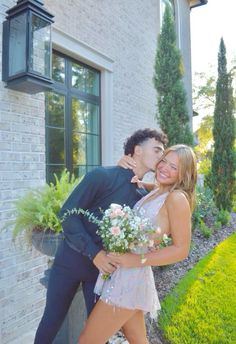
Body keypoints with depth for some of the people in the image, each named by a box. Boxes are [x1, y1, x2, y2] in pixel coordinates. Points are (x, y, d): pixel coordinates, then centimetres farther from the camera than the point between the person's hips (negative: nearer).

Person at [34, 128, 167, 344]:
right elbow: (67, 213, -16)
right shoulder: (102, 176, -15)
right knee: (51, 321, 13)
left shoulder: (142, 197, 1)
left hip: (105, 266, 4)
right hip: (71, 259, -3)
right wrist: (94, 252, -22)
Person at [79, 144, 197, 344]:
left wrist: (137, 260, -20)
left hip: (131, 278, -8)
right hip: (124, 274, 8)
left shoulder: (177, 198, -14)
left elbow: (181, 250, -14)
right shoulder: (155, 192, 8)